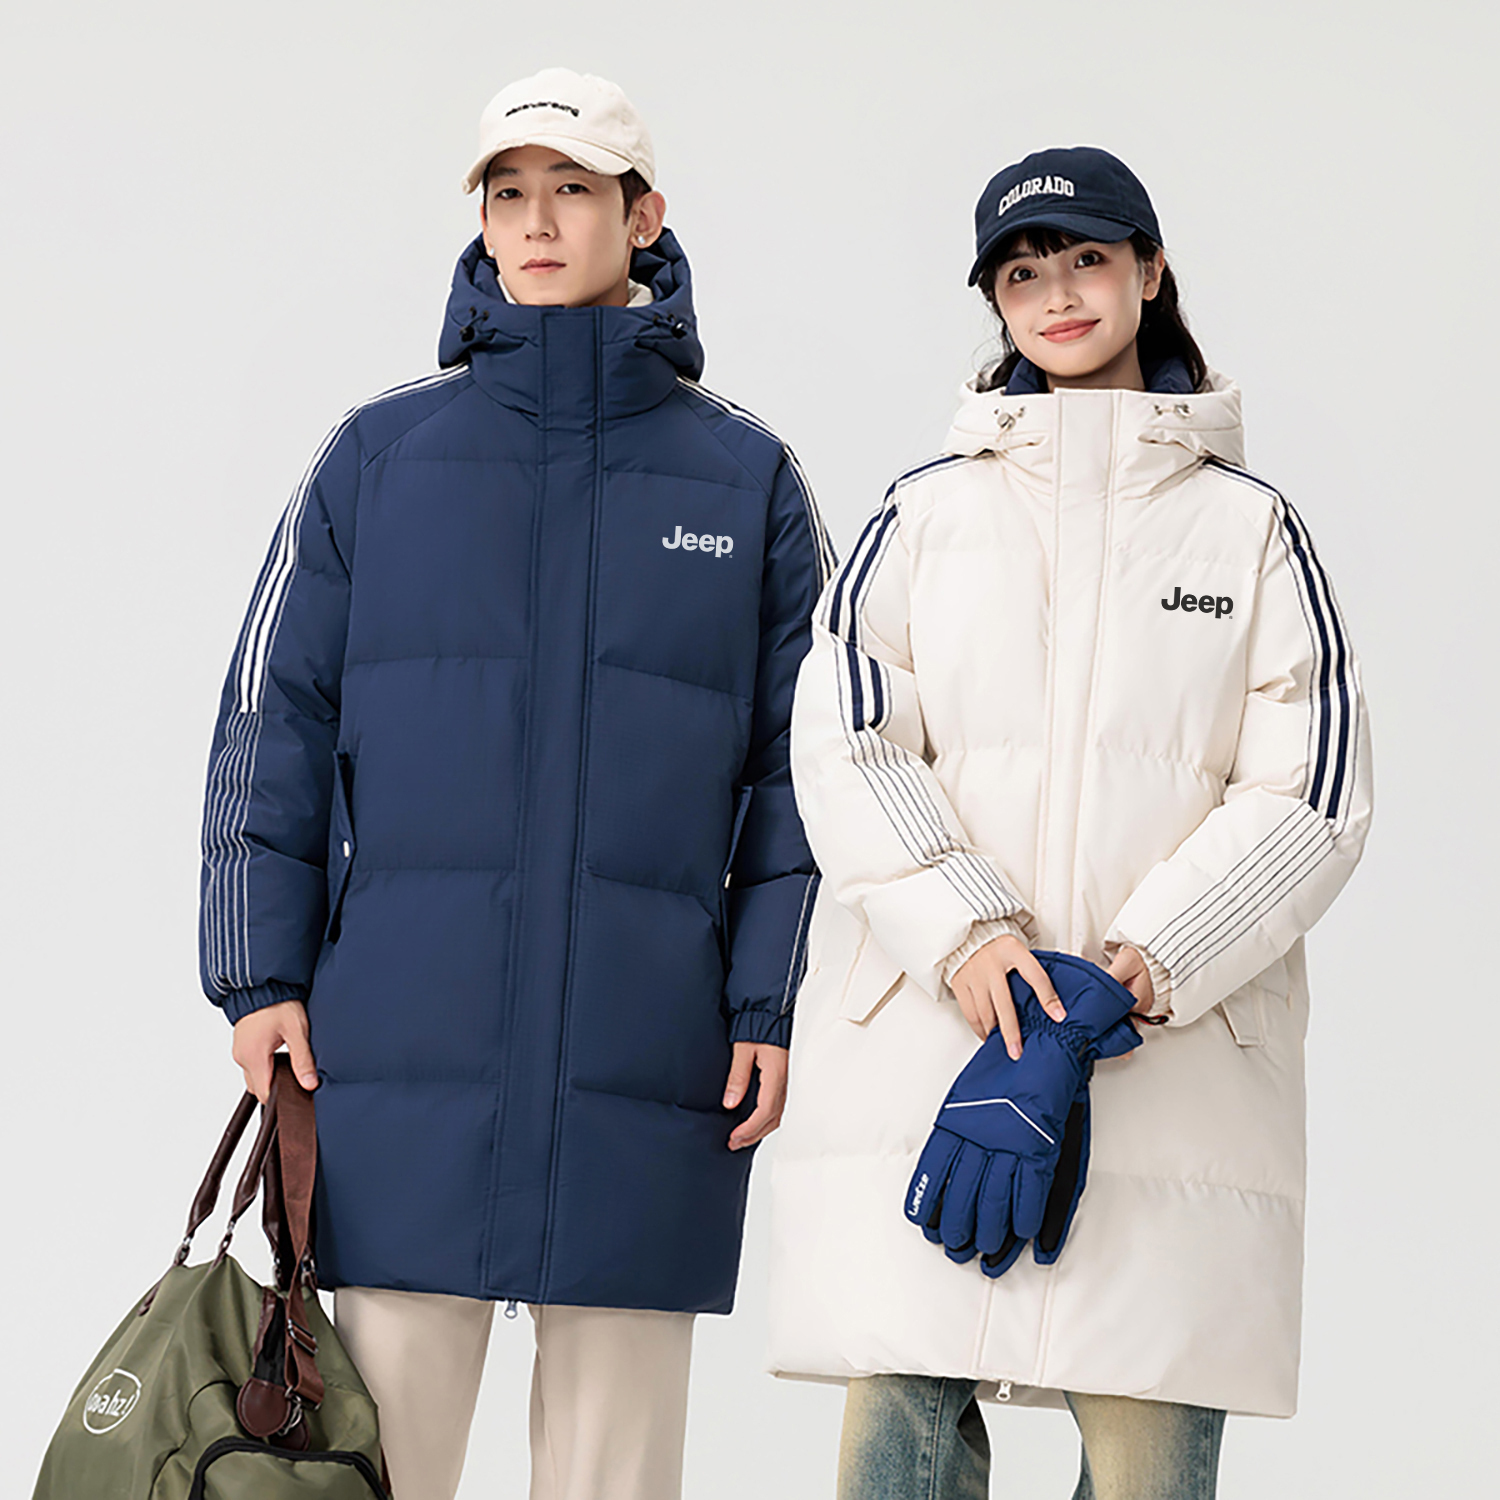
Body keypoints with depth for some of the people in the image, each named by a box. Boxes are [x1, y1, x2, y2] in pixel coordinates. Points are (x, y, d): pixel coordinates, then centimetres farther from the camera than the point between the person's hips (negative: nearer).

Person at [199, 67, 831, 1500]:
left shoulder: (746, 480, 9)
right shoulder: (382, 453, 9)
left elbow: (800, 761, 8)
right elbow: (274, 720, 8)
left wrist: (775, 1006, -2)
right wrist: (259, 973, -1)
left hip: (645, 1066, 0)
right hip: (397, 1046, 0)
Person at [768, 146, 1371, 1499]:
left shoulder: (1249, 527, 14)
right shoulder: (928, 511, 16)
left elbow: (1312, 793, 5)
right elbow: (844, 743, 4)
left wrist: (1159, 959, -11)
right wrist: (964, 931, -13)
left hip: (1178, 1060, 0)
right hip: (922, 1028, 1)